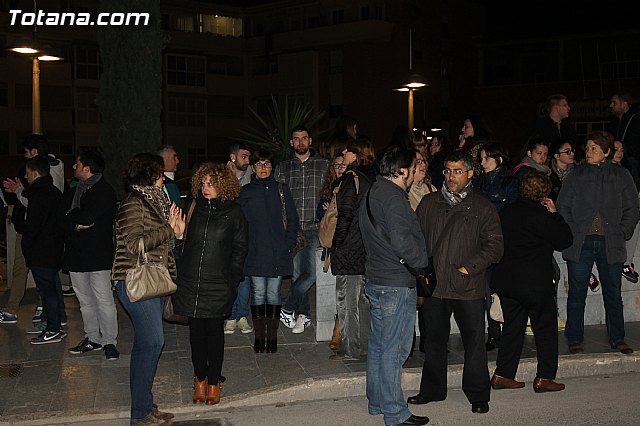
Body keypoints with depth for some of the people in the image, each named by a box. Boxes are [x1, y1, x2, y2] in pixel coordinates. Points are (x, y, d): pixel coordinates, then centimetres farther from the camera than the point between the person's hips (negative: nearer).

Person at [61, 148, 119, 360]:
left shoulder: (105, 191, -7)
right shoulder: (72, 192, 15)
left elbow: (88, 216, -20)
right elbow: (62, 221, 6)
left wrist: (71, 217, -2)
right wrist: (76, 225, -14)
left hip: (99, 256, -7)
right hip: (76, 255, 7)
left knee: (104, 300, -5)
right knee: (85, 301, 13)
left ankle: (110, 341, 2)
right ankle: (93, 338, 24)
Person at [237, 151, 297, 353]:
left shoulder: (281, 190, 9)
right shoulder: (246, 192, 7)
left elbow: (292, 220, 8)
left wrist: (288, 246, -1)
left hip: (278, 253, 0)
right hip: (255, 253, 0)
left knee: (273, 294, 3)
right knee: (258, 293, 2)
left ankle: (272, 336, 11)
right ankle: (259, 337, 10)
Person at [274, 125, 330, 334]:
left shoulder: (324, 165, 8)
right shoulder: (282, 168, 12)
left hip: (314, 228, -1)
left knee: (310, 273, -10)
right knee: (296, 274, 3)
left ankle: (287, 308, 6)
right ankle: (303, 314, 17)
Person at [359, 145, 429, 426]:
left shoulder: (371, 193, 13)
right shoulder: (393, 197, -18)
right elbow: (402, 241, -27)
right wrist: (423, 262, -11)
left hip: (375, 279, 10)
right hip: (396, 284, -10)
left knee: (378, 345, 17)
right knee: (393, 349, -2)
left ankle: (377, 402, 29)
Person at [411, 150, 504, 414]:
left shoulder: (483, 208, 3)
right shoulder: (428, 204, 11)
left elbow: (494, 246, -1)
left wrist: (469, 268, -12)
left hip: (468, 287, -3)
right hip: (434, 284, 3)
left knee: (474, 341, 1)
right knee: (434, 339, 13)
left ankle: (478, 395, 16)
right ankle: (433, 389, 28)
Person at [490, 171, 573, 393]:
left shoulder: (506, 211, 5)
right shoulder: (540, 215, -16)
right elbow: (565, 239, -7)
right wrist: (554, 213, 0)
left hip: (504, 280, 7)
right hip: (534, 281, -7)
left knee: (512, 326, 15)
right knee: (545, 328, 7)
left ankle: (502, 374, 17)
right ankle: (544, 377, 11)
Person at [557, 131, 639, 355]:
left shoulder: (621, 176, 6)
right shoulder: (576, 175, 6)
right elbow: (563, 206, 6)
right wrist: (572, 233, -5)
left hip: (611, 243, 0)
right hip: (580, 243, 0)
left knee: (613, 293, 8)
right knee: (577, 293, 4)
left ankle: (617, 338, 21)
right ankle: (574, 339, 15)